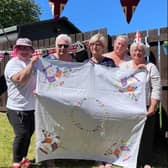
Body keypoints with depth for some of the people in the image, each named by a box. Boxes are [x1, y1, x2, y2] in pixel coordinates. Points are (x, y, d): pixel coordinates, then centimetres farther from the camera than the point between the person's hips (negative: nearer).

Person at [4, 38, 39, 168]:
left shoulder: (32, 63, 12)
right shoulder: (13, 63, -11)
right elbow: (20, 79, -29)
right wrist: (31, 63, -26)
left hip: (32, 107, 8)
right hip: (18, 108, -7)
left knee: (29, 134, 16)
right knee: (22, 135, -7)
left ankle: (23, 157, 33)